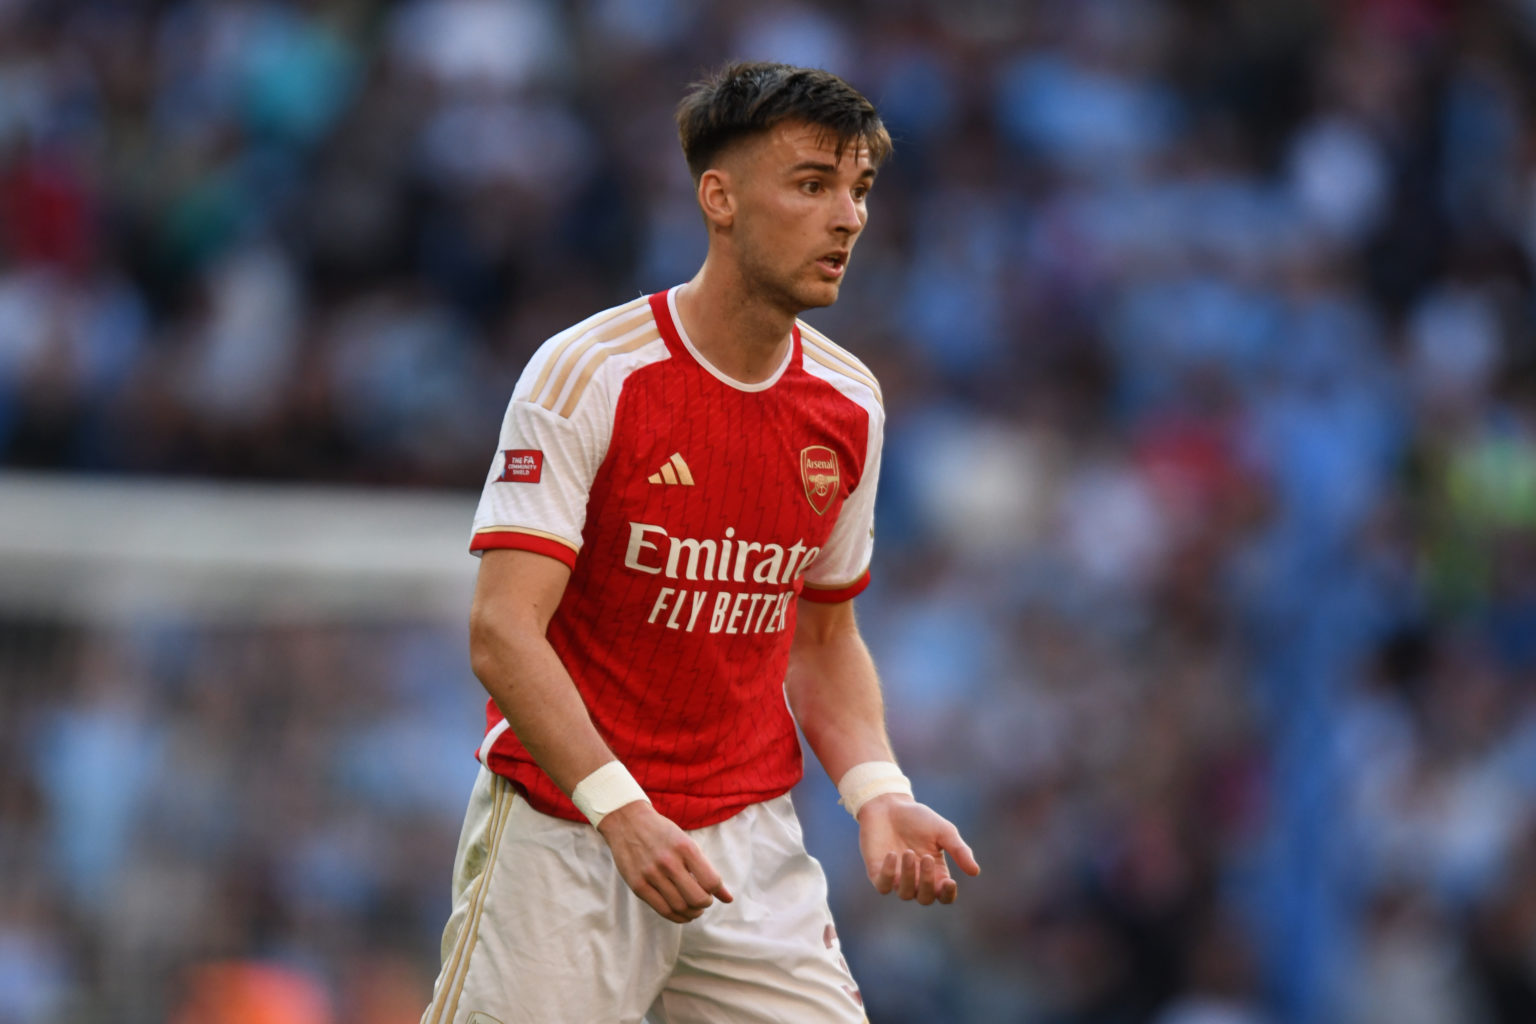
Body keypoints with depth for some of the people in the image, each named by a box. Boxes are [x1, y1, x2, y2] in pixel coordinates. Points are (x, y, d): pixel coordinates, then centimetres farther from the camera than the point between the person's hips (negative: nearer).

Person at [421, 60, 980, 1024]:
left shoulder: (849, 403, 5)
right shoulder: (588, 374, -13)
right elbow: (503, 634, -19)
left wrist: (877, 794, -1)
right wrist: (623, 810, -30)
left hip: (751, 839, 5)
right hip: (565, 830, -5)